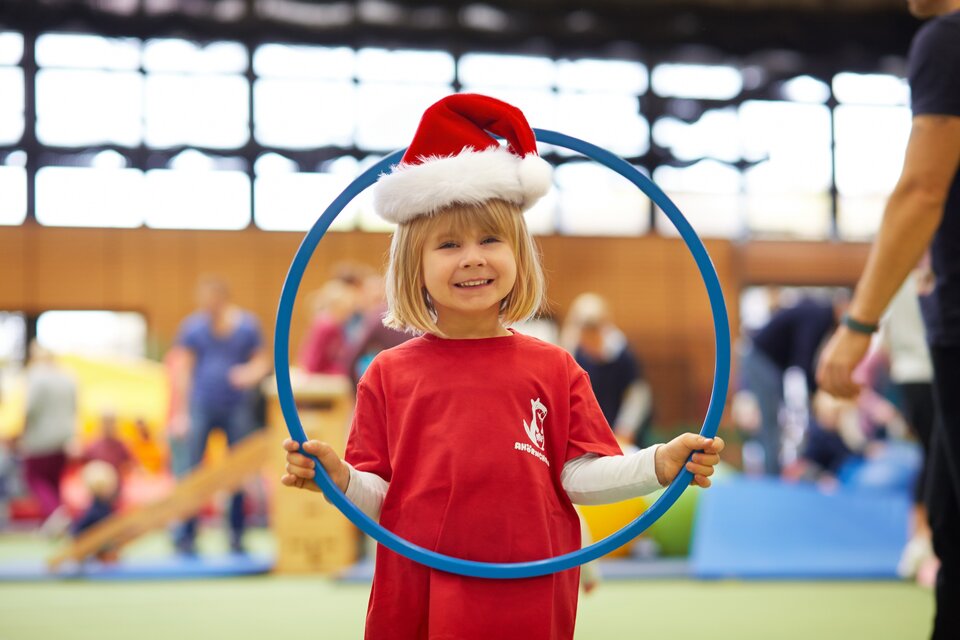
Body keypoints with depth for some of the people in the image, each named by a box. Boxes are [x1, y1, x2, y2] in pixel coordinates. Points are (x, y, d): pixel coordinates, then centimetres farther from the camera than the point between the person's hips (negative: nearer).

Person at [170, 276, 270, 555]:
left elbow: (261, 360, 8)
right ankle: (185, 535, -1)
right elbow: (183, 369, 4)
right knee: (193, 469, -5)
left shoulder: (247, 325, 1)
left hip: (237, 408, 1)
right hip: (201, 407, -1)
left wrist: (251, 374, -15)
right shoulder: (193, 326, 1)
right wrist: (182, 411, 1)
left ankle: (236, 534, 13)